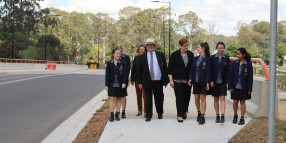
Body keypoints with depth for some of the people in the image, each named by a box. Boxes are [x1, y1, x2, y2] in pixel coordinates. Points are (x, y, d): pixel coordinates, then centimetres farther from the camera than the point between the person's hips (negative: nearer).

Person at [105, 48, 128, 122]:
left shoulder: (122, 64, 2)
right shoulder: (109, 63, 3)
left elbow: (125, 74, 0)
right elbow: (107, 74, 3)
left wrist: (124, 83, -11)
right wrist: (106, 85, -1)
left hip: (120, 85, 1)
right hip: (112, 84, 0)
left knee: (119, 99, 6)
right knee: (112, 98, -5)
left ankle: (117, 114, 13)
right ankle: (111, 115, -1)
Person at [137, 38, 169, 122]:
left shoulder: (160, 55, 6)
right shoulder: (142, 57, 4)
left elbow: (165, 68, 8)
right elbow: (139, 70, 6)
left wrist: (166, 80, 4)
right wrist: (140, 82, 0)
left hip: (158, 81, 1)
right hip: (148, 82, -1)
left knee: (159, 98, 10)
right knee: (148, 99, -3)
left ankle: (160, 113, 29)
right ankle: (148, 115, 7)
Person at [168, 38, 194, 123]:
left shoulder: (191, 54, 6)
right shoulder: (175, 55, -3)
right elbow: (170, 68, -3)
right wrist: (171, 80, -8)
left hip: (188, 80, 3)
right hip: (178, 80, -3)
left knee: (187, 96, 8)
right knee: (179, 97, -5)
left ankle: (185, 111, 29)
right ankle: (180, 115, -1)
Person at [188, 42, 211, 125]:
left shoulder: (207, 59, -6)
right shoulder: (196, 58, 10)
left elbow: (208, 71, -9)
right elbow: (192, 69, 11)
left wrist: (207, 82, -14)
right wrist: (190, 79, 0)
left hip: (203, 82, -5)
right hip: (196, 81, 5)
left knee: (203, 99, -1)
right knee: (196, 99, 9)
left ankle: (202, 117, 2)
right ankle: (199, 113, 27)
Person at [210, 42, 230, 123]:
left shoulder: (226, 58, 2)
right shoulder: (213, 58, 3)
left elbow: (228, 71, 1)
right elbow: (210, 70, 2)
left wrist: (227, 82, -4)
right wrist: (211, 81, -5)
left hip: (223, 82, -1)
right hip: (215, 82, 1)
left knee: (222, 98, -8)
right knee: (216, 99, 7)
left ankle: (222, 116, -12)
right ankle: (217, 116, 15)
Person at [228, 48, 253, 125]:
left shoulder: (248, 64, -6)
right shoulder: (234, 63, 1)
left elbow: (250, 77, -4)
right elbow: (231, 75, 2)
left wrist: (249, 88, -7)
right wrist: (230, 86, -3)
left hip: (243, 87, -2)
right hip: (235, 86, 2)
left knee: (242, 102, 5)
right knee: (235, 101, 6)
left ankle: (242, 118, 13)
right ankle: (235, 116, 27)